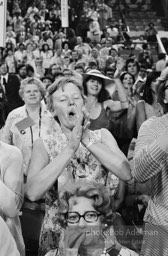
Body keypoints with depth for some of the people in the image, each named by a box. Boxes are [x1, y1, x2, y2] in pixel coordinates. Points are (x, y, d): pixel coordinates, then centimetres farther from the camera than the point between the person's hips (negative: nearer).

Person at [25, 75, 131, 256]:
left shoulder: (102, 136, -2)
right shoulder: (44, 145, -6)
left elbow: (126, 174, -18)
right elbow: (32, 192, -23)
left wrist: (87, 140, -23)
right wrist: (70, 148, -26)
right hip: (57, 233, -1)